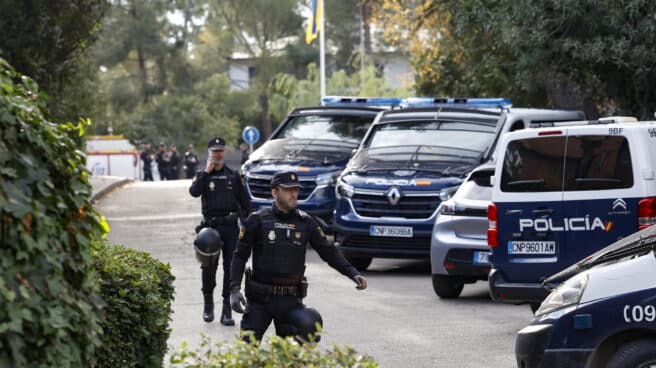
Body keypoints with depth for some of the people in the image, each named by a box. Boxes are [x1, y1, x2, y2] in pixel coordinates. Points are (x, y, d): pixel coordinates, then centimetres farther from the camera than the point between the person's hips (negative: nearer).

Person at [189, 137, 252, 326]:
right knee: (208, 267, -2)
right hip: (210, 226, -1)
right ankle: (208, 304, 19)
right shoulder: (202, 176, 6)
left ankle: (227, 310, 4)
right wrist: (207, 172, -12)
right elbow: (194, 191, -15)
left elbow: (244, 202, 12)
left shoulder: (233, 176, 10)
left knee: (231, 268, 0)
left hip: (230, 226, 1)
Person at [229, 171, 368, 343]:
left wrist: (354, 274, -3)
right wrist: (234, 289, -12)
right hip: (260, 298, -2)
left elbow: (329, 252, 9)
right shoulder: (257, 221, -3)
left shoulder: (305, 222, 5)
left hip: (291, 299, 3)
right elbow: (240, 256, 0)